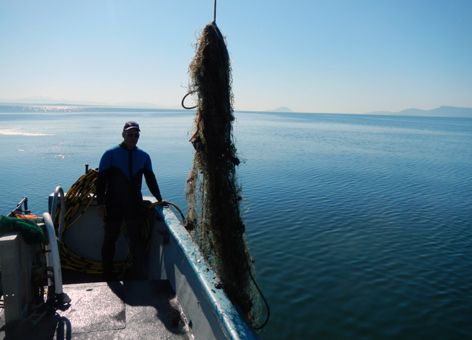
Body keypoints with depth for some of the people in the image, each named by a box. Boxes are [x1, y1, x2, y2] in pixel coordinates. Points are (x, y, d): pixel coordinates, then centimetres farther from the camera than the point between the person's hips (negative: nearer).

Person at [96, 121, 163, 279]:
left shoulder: (144, 157, 6)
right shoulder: (110, 154, -3)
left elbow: (150, 179, 14)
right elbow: (101, 180, -4)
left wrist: (159, 199, 11)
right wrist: (101, 203, -10)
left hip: (135, 205, 3)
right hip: (113, 205, -2)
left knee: (135, 239, 7)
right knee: (110, 239, 6)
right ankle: (108, 274, 18)